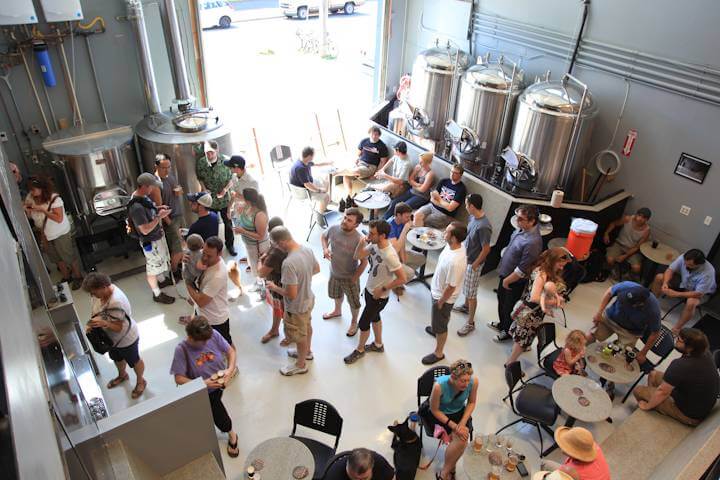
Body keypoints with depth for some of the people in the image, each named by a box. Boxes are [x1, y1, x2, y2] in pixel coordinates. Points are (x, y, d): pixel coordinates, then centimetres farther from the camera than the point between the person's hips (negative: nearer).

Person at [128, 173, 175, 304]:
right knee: (153, 267, 10)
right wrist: (159, 216, -29)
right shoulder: (136, 207, -34)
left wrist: (157, 208, -2)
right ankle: (157, 294, 27)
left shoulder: (142, 196, -5)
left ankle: (163, 280, 52)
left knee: (161, 260, 29)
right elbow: (145, 230, -30)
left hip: (158, 235, 9)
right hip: (150, 241, -9)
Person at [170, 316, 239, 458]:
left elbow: (231, 351, -7)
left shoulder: (213, 335, -19)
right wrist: (203, 383, -31)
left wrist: (230, 369, -24)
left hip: (219, 383, 2)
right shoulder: (182, 349, -26)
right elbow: (179, 378, -21)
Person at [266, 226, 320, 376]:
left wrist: (274, 288, -16)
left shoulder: (289, 263, -38)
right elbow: (317, 269, 6)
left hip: (297, 307, -8)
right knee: (307, 327, 31)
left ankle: (301, 365, 41)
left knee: (299, 336, 17)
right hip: (309, 299, 8)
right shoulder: (307, 249, -13)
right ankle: (307, 351, 57)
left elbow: (291, 294, -33)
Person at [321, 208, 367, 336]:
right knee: (336, 294, 32)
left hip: (349, 277, -5)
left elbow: (364, 262, -22)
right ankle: (337, 311, 63)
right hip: (334, 273, 5)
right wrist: (325, 249, -13)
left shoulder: (359, 239, -32)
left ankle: (354, 322, 47)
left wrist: (354, 278, -16)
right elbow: (323, 236, 5)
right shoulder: (334, 229, -18)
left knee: (353, 302, 19)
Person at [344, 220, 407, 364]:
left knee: (363, 323, 8)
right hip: (369, 289, 8)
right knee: (374, 317, 26)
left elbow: (402, 279, -30)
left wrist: (383, 289, -21)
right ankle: (378, 345, 49)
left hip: (379, 296, -8)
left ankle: (359, 350, 34)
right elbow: (358, 256, 2)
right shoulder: (373, 245, -12)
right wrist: (361, 243, -17)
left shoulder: (390, 255, -35)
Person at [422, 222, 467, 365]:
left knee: (440, 326, 14)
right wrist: (434, 284, 18)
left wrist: (440, 302, -14)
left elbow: (451, 287, -29)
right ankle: (436, 329, 65)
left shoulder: (456, 262, -42)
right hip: (437, 289, 8)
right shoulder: (454, 245, -14)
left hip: (443, 296, -8)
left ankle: (438, 353, 36)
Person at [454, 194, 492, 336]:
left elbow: (486, 249, -26)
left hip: (473, 262, -9)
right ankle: (466, 306, 52)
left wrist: (474, 265, -17)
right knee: (466, 287, 29)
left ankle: (470, 323, 17)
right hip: (466, 258, 9)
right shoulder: (473, 217, -5)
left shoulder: (483, 226, -33)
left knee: (471, 294, 4)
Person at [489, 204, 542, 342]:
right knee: (501, 299, 28)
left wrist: (507, 281, -14)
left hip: (515, 280, -8)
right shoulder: (522, 228, -10)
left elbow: (522, 270, -29)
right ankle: (502, 324, 53)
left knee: (509, 306, 16)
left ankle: (508, 331, 42)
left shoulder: (533, 242, -37)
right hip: (506, 273, 8)